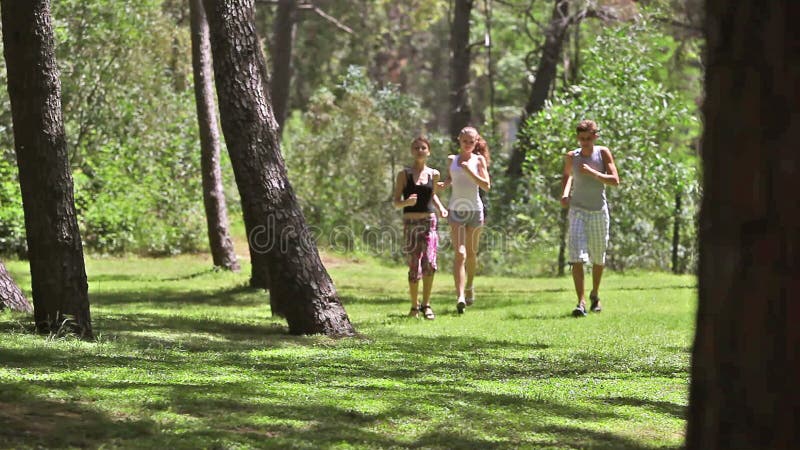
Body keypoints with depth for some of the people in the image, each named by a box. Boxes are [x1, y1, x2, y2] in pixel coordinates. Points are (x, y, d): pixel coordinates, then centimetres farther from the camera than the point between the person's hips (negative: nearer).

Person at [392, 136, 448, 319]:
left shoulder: (433, 174, 8)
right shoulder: (404, 174, 0)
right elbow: (395, 201, -2)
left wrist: (441, 208, 9)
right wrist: (407, 202, -23)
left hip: (429, 222, 2)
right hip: (411, 223, -2)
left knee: (429, 263, -15)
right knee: (414, 268, -1)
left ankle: (426, 304, -3)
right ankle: (414, 306, 16)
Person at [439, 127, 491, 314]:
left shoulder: (479, 160, 4)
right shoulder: (452, 160, 8)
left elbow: (486, 185, -5)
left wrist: (470, 172, -17)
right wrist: (444, 185, -1)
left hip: (475, 209, 1)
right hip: (456, 209, 0)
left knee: (471, 253, 12)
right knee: (460, 253, -14)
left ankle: (469, 286, 38)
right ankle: (460, 296, -24)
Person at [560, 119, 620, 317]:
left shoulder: (603, 153, -4)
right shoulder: (572, 157, 1)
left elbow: (615, 180, -10)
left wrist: (592, 173, -20)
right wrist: (565, 192, 3)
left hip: (599, 211, 1)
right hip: (578, 210, 0)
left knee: (598, 258, 14)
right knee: (577, 257, -15)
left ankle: (595, 294, 38)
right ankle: (581, 302, -20)